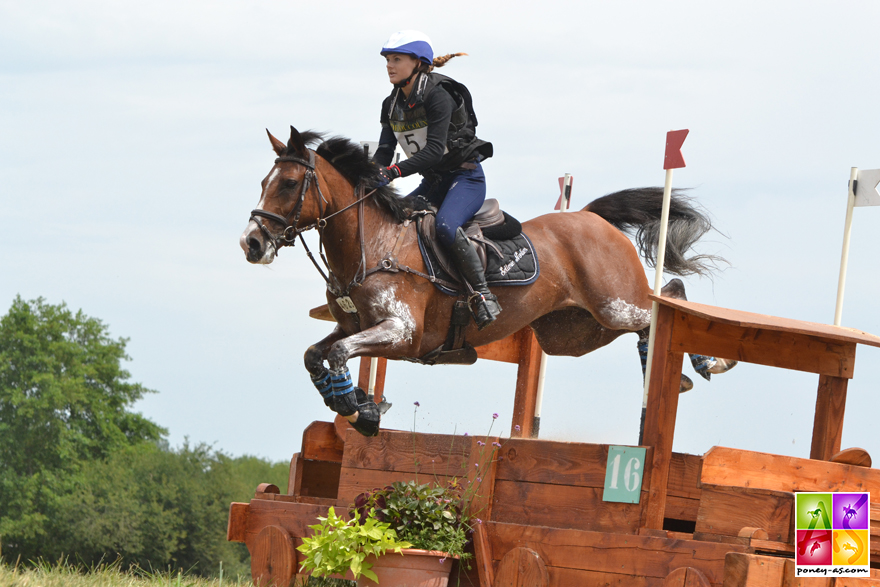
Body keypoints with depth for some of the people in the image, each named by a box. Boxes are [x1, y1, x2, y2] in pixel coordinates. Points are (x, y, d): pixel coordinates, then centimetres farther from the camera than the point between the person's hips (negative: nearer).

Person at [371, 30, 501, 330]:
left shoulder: (437, 95, -19)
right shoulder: (392, 105, 6)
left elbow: (435, 149, -28)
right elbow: (384, 151, 1)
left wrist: (394, 171, -38)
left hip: (466, 177, -8)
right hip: (434, 182, 8)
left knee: (445, 225, -34)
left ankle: (483, 294, -30)